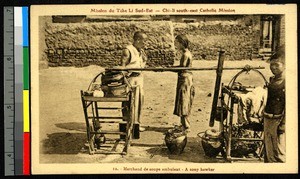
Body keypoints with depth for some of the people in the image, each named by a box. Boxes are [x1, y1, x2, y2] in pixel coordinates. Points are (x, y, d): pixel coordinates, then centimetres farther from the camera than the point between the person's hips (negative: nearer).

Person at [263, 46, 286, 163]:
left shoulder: (286, 83, -16)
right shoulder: (272, 80, 8)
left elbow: (288, 108, -17)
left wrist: (283, 127, -19)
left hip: (278, 121, -8)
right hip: (267, 119, 8)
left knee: (279, 154, -1)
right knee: (268, 152, 19)